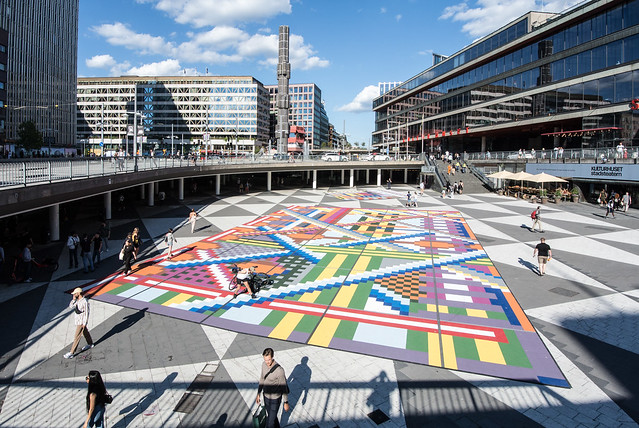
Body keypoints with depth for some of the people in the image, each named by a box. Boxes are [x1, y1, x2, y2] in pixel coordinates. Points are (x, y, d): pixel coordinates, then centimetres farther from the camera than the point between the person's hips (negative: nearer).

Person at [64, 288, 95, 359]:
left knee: (77, 337, -3)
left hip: (81, 321, -9)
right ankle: (90, 344, 41)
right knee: (85, 332, 23)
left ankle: (72, 353, 3)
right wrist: (74, 299, -15)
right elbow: (71, 306, -4)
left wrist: (84, 323, -18)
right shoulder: (77, 300, 1)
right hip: (77, 320, 9)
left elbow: (86, 313, -21)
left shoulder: (85, 302, -25)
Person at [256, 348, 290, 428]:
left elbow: (284, 387, -22)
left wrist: (286, 403, -11)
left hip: (275, 400, -6)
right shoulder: (264, 364, -14)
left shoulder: (279, 371, -35)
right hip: (266, 396, 7)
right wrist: (258, 394, 12)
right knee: (271, 416, 28)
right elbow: (262, 379, 4)